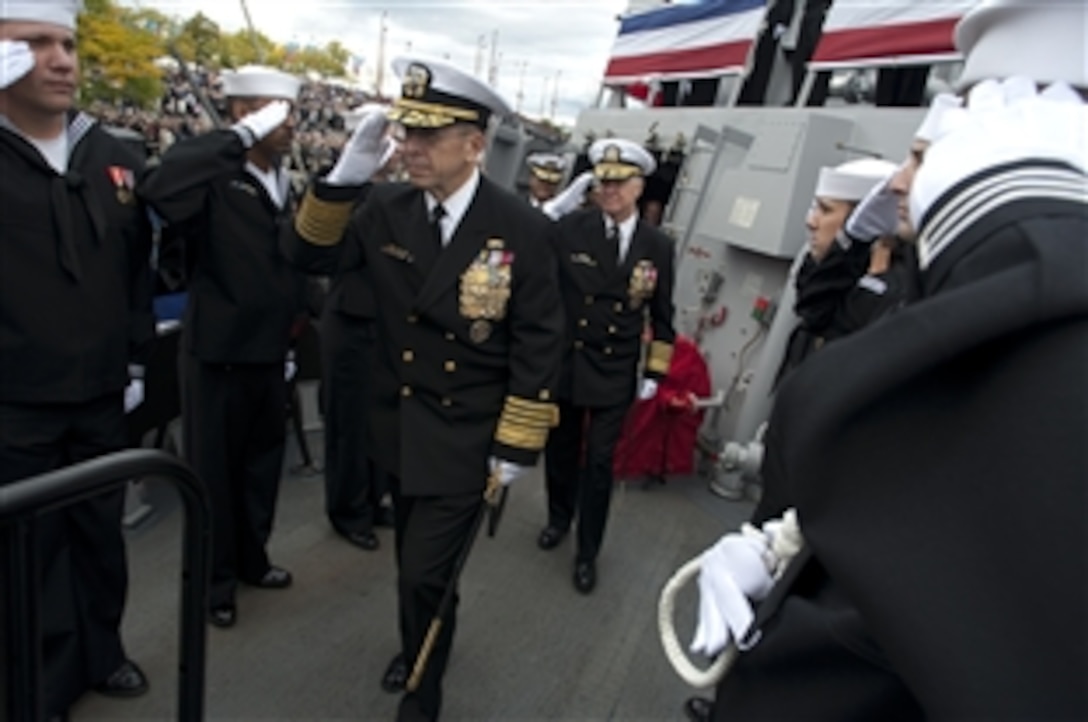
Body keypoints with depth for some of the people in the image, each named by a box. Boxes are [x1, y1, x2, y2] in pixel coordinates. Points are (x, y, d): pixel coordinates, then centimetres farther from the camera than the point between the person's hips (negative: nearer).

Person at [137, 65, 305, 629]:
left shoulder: (280, 181, 10)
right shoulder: (212, 174, -13)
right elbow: (159, 190, -36)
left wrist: (292, 327, 14)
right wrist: (242, 137, -30)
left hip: (268, 350, 7)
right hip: (218, 350, -7)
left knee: (263, 459, 18)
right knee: (213, 467, 9)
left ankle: (252, 558, 38)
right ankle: (215, 579, 27)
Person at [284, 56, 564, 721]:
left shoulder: (523, 230, -17)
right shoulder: (388, 208, -4)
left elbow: (537, 347, -14)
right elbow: (312, 253, 3)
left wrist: (516, 447, -12)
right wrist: (344, 178, -14)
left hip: (467, 439, -5)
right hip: (399, 427, 5)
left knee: (425, 574, 1)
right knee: (414, 559, 24)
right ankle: (421, 643, 54)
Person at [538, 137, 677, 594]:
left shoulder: (658, 246, -3)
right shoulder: (569, 229, -9)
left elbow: (661, 316, 5)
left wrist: (655, 373, 4)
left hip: (616, 373, 0)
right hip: (563, 362, 0)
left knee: (599, 463, 5)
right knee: (561, 450, 17)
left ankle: (588, 552, 23)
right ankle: (559, 518, 44)